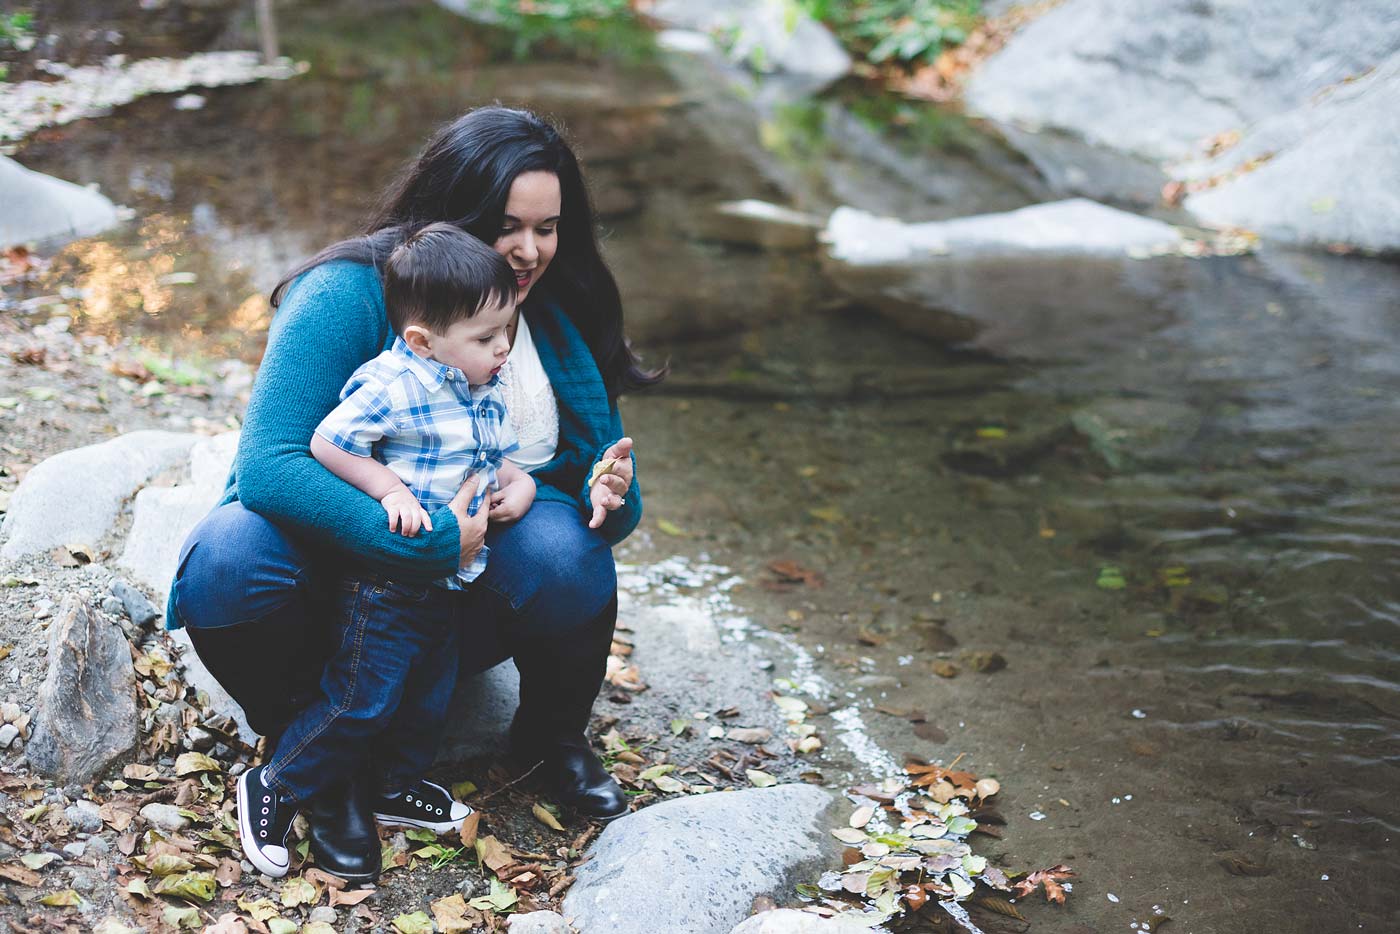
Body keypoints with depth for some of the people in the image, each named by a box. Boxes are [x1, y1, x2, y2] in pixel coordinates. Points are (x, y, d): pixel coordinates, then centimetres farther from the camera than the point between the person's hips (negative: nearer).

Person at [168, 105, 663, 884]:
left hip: (469, 602, 3)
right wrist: (429, 542, -37)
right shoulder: (348, 293, -19)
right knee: (228, 563, -35)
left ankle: (553, 736, 2)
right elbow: (268, 464, -30)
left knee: (564, 548, -31)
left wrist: (610, 495, -24)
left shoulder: (560, 315, -4)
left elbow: (601, 459, 3)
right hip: (341, 571, -2)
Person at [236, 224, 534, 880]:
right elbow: (327, 444, -18)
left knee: (430, 696, 19)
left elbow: (495, 459, 17)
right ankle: (272, 789, 11)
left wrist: (519, 484, -4)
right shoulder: (392, 385, -20)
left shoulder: (486, 394, 7)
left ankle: (396, 787, 40)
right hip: (385, 576, -8)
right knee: (364, 700, -6)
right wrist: (391, 487, -24)